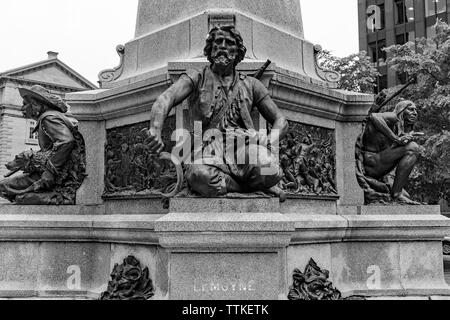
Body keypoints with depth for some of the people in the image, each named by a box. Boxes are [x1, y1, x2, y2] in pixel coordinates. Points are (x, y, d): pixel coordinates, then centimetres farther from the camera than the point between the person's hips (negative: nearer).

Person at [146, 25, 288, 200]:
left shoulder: (250, 84, 21)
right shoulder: (196, 79, 15)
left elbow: (280, 121, 19)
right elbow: (164, 100, -5)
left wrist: (268, 142, -6)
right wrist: (155, 131, -28)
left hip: (245, 146, 1)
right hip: (211, 150, -1)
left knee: (266, 169, -36)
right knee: (200, 175, -38)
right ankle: (256, 186, -13)